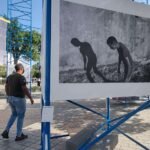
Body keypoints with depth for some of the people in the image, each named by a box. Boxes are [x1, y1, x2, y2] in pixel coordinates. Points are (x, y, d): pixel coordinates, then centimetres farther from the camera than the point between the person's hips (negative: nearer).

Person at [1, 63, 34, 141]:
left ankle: (6, 131, 16)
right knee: (21, 117, 7)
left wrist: (8, 96, 23)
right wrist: (31, 98, -10)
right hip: (19, 99, -7)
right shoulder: (21, 77, -18)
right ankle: (19, 135, 16)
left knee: (14, 114, 24)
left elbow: (6, 87, 12)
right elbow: (25, 89, -20)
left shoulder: (10, 76, 6)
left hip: (11, 98, 7)